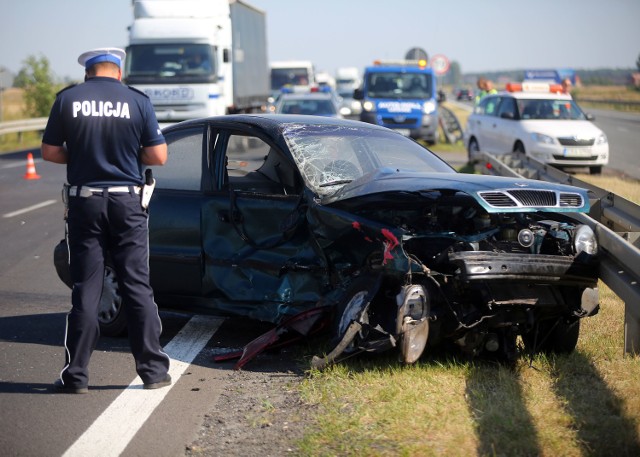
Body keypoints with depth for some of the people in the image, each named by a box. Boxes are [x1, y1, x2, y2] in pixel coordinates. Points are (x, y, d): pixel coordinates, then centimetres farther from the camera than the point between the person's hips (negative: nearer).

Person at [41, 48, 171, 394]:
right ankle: (153, 370, 10)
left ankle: (76, 376, 7)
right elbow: (158, 156, -2)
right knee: (137, 287, 7)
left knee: (85, 290, 6)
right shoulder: (138, 102, -3)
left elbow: (49, 151, 1)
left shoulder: (67, 99, -1)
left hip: (84, 200, 0)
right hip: (126, 201, 0)